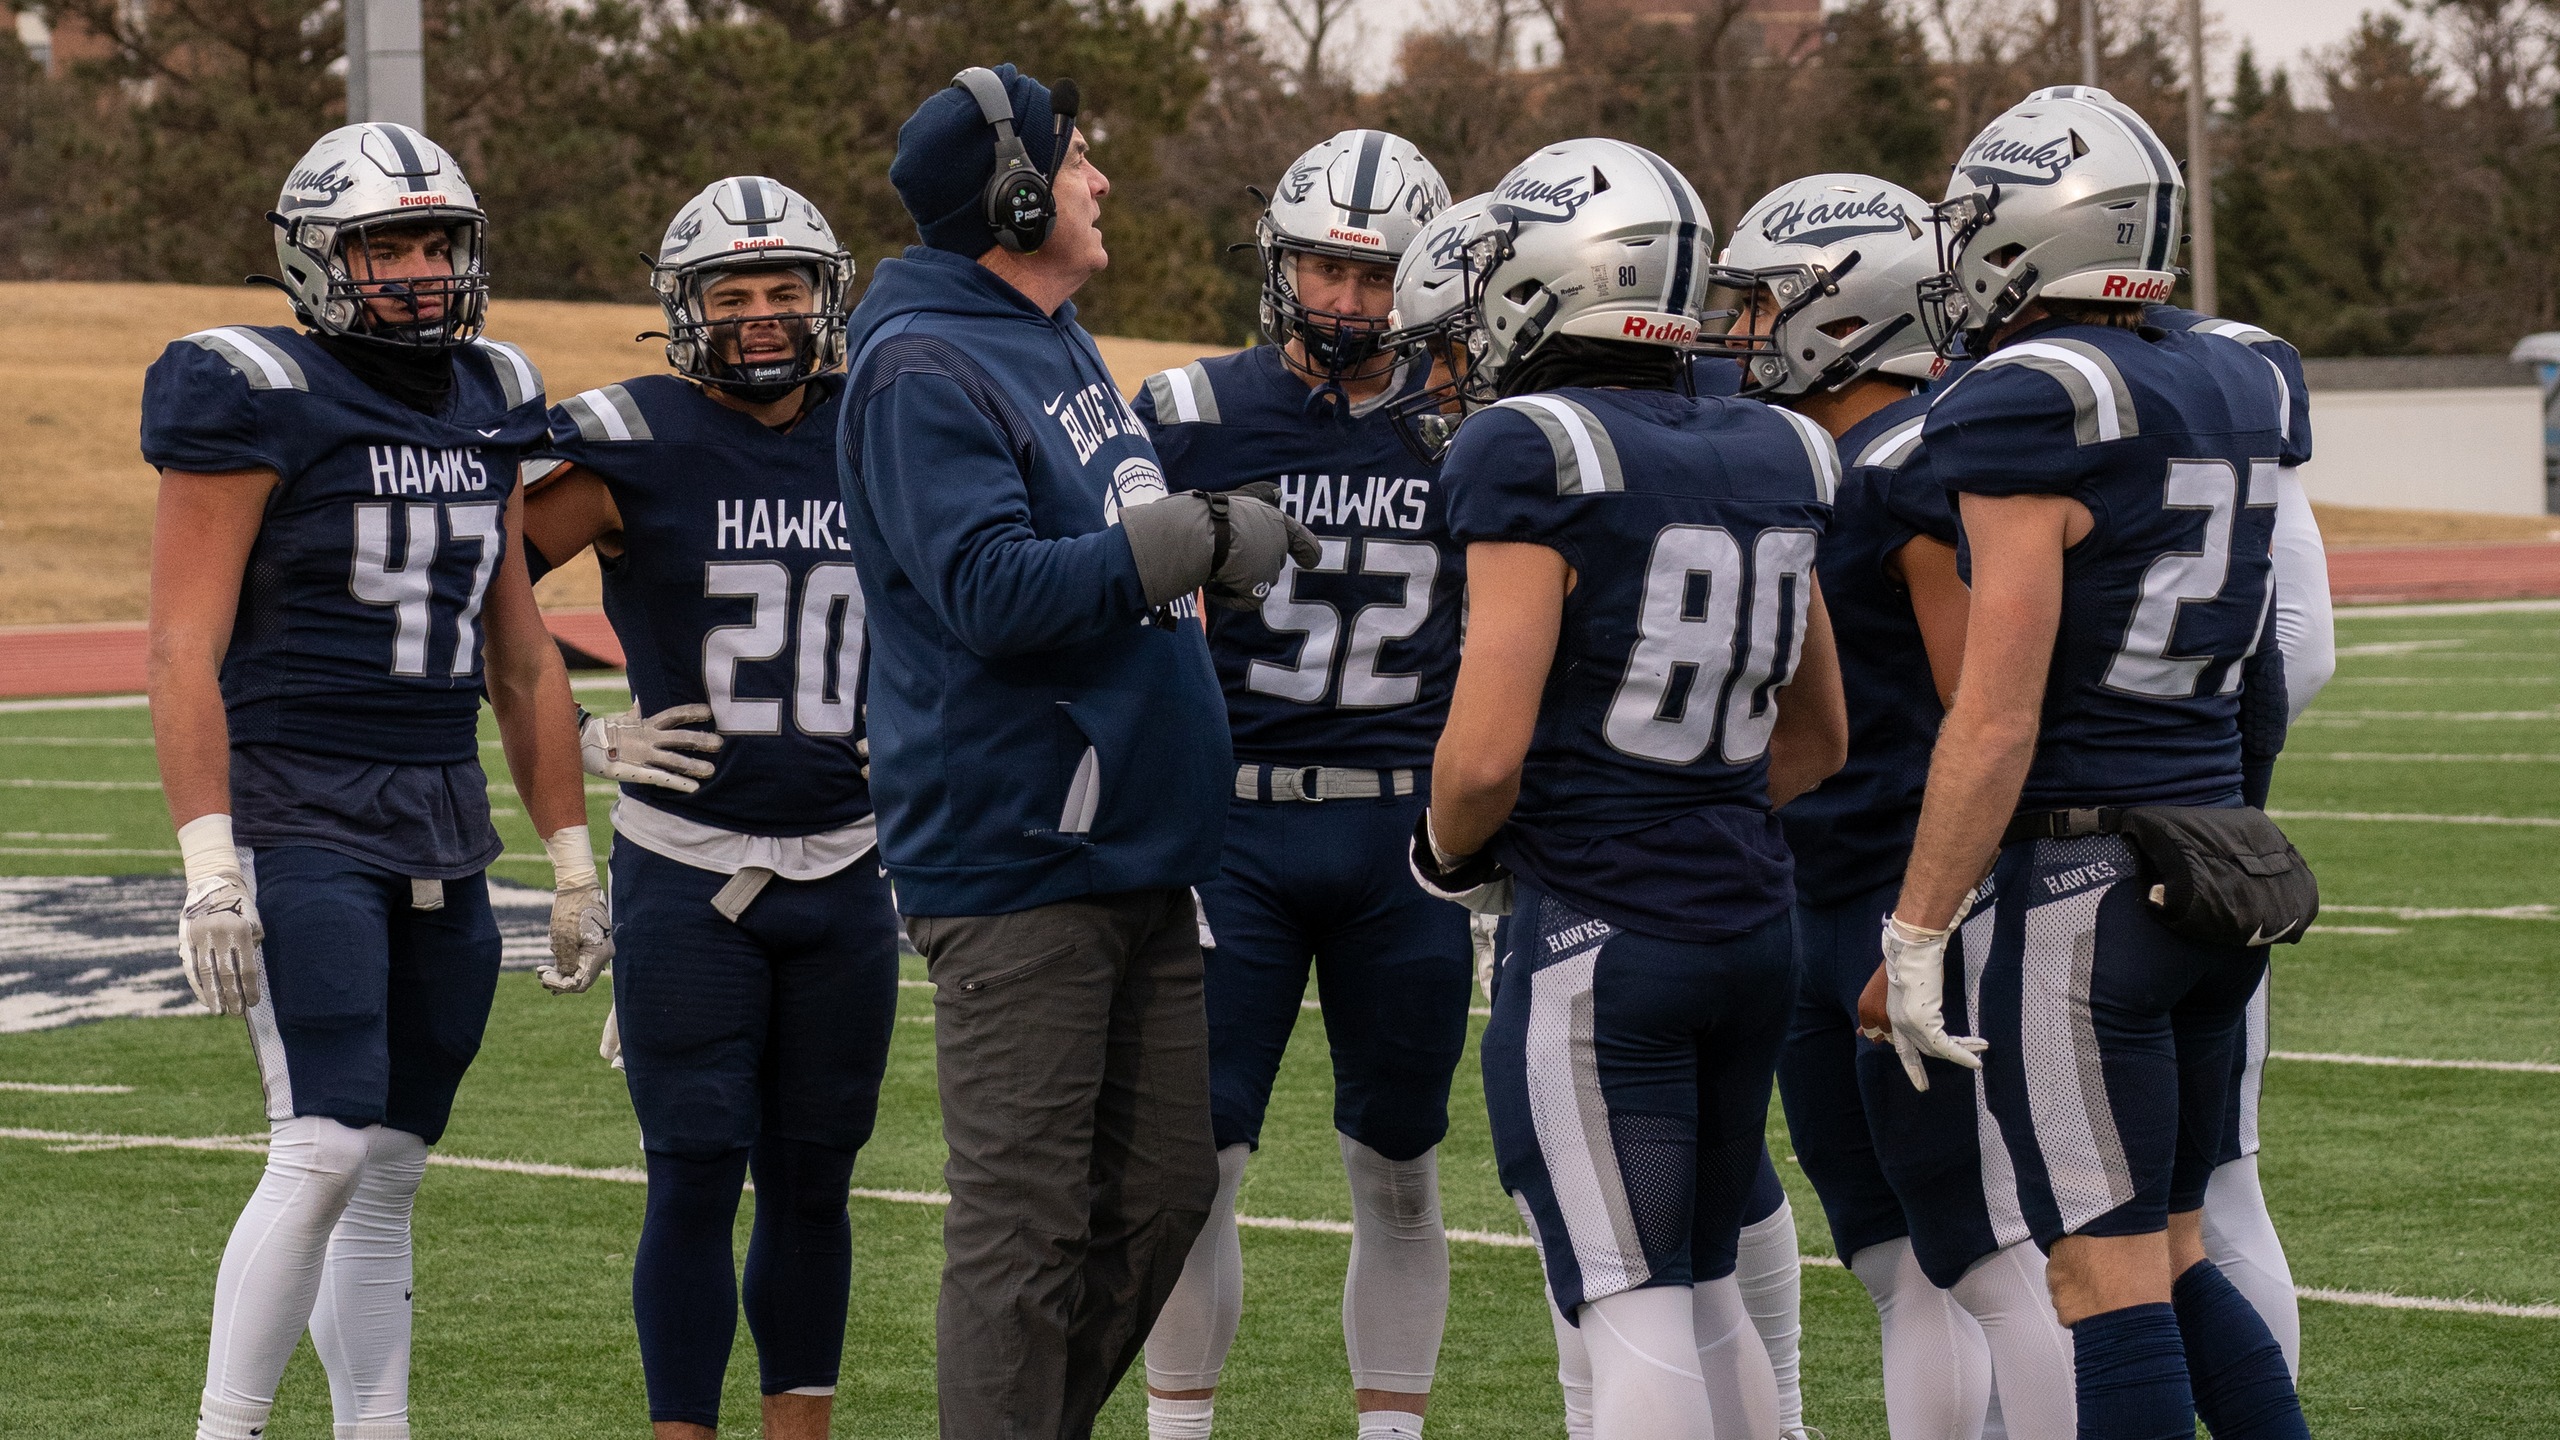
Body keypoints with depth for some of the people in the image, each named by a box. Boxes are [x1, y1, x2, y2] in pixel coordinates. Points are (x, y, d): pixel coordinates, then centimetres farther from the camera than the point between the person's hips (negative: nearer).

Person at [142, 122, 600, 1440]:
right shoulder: (258, 397, -8)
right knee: (326, 1147, -16)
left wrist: (571, 858, 18)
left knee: (389, 1175, 9)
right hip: (299, 820, -7)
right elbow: (183, 648, -12)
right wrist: (208, 860, -20)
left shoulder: (484, 405, 13)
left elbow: (521, 652, 20)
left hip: (444, 834, 7)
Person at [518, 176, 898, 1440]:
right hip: (686, 872, -4)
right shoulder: (638, 452, -8)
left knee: (811, 1178, 10)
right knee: (696, 1180, -3)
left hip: (843, 873, 4)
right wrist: (586, 738, -6)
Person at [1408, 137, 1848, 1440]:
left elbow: (1486, 754, -17)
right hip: (1753, 920, 7)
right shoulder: (1770, 459, 9)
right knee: (1702, 1294, 18)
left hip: (1596, 940, -7)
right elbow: (1815, 742, 19)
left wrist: (1450, 854, 2)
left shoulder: (1537, 461, -13)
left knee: (1633, 1320, -5)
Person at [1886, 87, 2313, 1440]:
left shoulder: (2031, 412, -14)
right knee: (2172, 1258, 16)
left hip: (2076, 884, -8)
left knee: (2111, 1281, -3)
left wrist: (1915, 935, -12)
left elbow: (1997, 720, -16)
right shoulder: (2230, 391, 9)